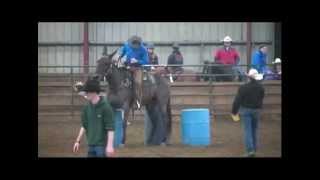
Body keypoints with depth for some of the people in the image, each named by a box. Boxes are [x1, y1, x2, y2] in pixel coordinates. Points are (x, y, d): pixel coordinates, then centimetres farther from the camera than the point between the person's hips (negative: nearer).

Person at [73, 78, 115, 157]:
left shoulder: (105, 107, -14)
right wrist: (78, 141, 12)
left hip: (102, 145, -6)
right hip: (91, 145, 6)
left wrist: (110, 145, -21)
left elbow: (110, 128, -16)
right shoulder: (87, 107, 5)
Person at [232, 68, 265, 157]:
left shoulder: (243, 87, -15)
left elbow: (237, 100, -12)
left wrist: (234, 111, -2)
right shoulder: (261, 87, -2)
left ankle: (250, 149, -14)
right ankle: (254, 149, 22)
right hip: (256, 110, 3)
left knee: (247, 130, -3)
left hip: (245, 110, -3)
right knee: (254, 130, 15)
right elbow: (261, 99, 8)